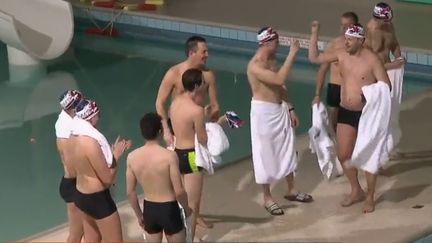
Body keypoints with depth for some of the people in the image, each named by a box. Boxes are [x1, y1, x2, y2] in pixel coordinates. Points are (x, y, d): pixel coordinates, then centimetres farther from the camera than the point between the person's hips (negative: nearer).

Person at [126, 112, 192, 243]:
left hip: (148, 209, 4)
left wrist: (139, 215, 14)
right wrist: (187, 208, 3)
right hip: (169, 209, -4)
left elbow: (130, 192, 0)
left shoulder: (132, 157, -7)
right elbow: (179, 191, -17)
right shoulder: (169, 156, -20)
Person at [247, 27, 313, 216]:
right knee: (266, 155, 2)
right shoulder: (255, 65, -23)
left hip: (280, 111, 9)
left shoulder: (272, 60, 6)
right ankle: (267, 198, 15)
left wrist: (290, 109, 12)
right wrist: (292, 54, -30)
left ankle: (291, 190, 34)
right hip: (263, 112, -9)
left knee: (287, 151, 18)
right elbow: (279, 80, -33)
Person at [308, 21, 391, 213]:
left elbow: (386, 86, -14)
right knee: (343, 155, 10)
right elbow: (314, 58, 0)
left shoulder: (372, 59, -16)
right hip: (345, 112, 5)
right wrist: (314, 33, -6)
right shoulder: (341, 54, -1)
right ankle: (356, 191, 31)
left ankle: (370, 198, 19)